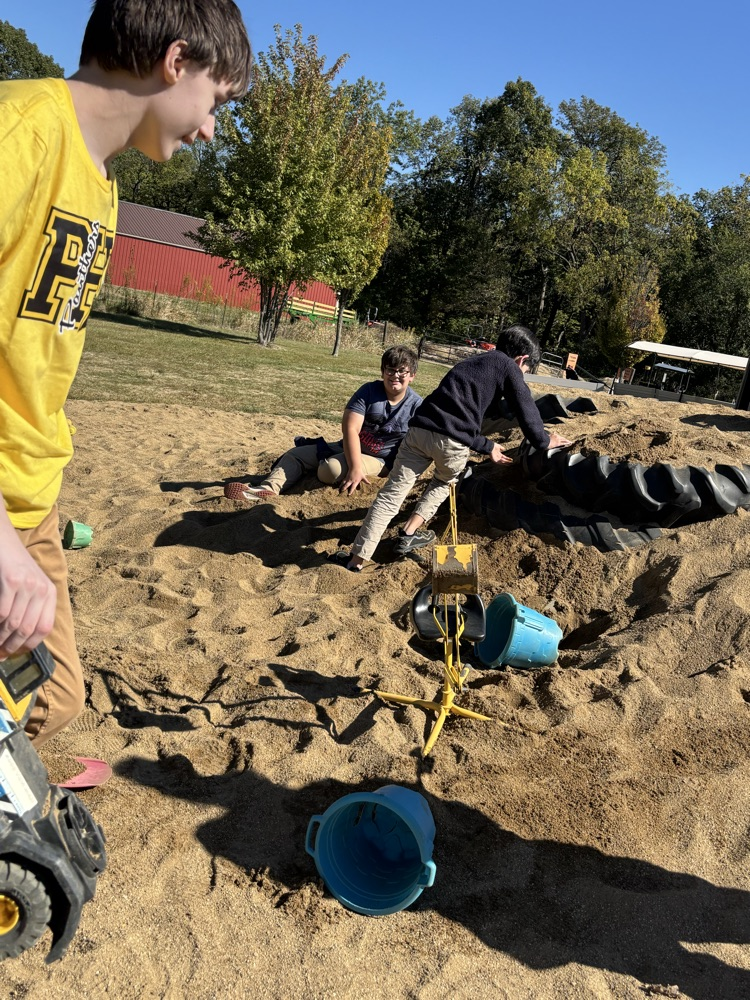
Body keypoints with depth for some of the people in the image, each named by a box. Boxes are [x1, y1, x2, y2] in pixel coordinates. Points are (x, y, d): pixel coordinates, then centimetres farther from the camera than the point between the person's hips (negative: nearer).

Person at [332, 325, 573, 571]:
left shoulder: (472, 362, 33)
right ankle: (408, 534, 21)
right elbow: (526, 411, 12)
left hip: (420, 429, 5)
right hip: (451, 441, -5)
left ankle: (357, 558, -2)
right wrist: (544, 441, 30)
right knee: (444, 482, 27)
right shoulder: (508, 366, 12)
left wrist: (487, 447, 46)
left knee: (392, 493, 3)